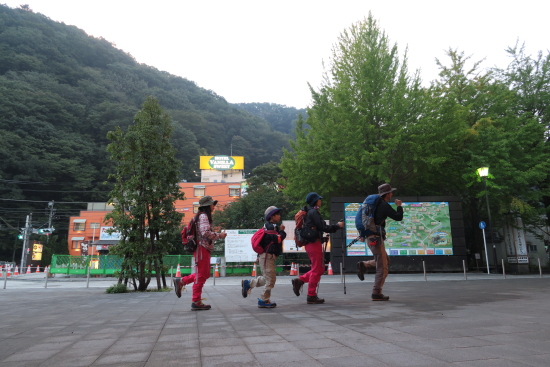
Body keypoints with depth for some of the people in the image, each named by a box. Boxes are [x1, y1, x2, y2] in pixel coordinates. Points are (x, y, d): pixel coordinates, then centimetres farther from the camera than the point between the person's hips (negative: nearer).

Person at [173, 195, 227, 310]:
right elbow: (206, 232, -23)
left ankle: (181, 282, 18)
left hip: (204, 248, 10)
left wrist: (216, 236, 11)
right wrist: (219, 235, -14)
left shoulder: (203, 216, 20)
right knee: (201, 275, -3)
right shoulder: (203, 216, -11)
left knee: (205, 274, 16)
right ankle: (196, 302, 4)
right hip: (202, 248, -10)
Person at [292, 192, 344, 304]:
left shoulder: (310, 212, 20)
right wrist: (337, 226, -4)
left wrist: (335, 226, 15)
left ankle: (299, 280, 10)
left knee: (319, 269, 14)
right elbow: (322, 227, -14)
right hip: (314, 243, -10)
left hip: (310, 243, 10)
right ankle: (312, 296, 3)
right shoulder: (314, 212, -11)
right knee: (317, 270, -3)